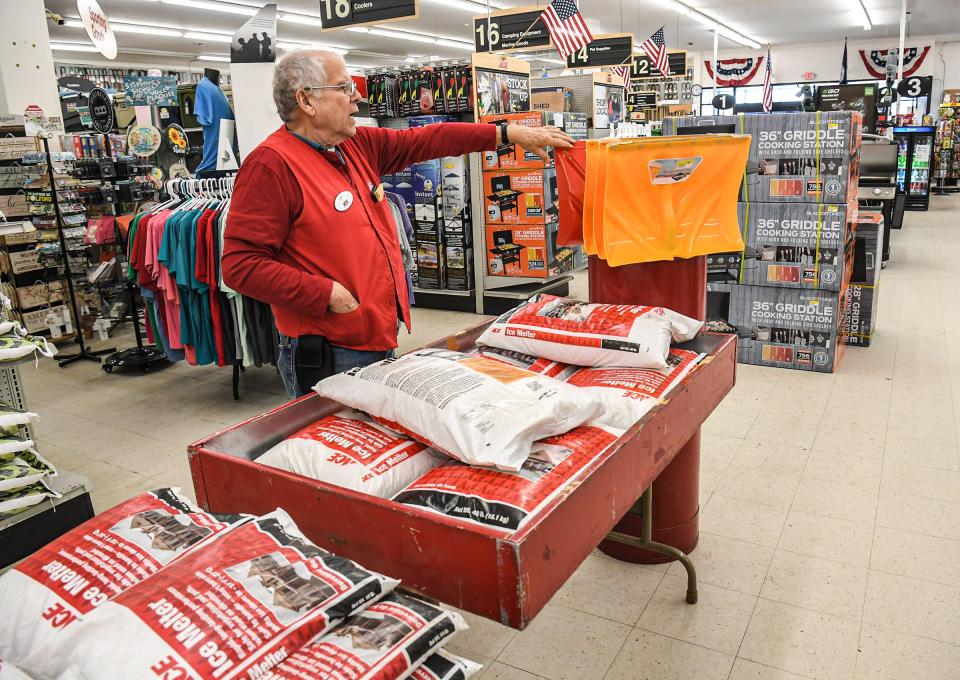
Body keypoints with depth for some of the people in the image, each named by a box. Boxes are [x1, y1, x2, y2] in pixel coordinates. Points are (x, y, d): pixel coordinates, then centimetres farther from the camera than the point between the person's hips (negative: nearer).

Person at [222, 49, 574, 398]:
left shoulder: (358, 145, 8)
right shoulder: (271, 165, -16)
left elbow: (427, 141, 13)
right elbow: (240, 264, -21)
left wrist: (509, 133, 12)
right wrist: (325, 294, -22)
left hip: (381, 340, 8)